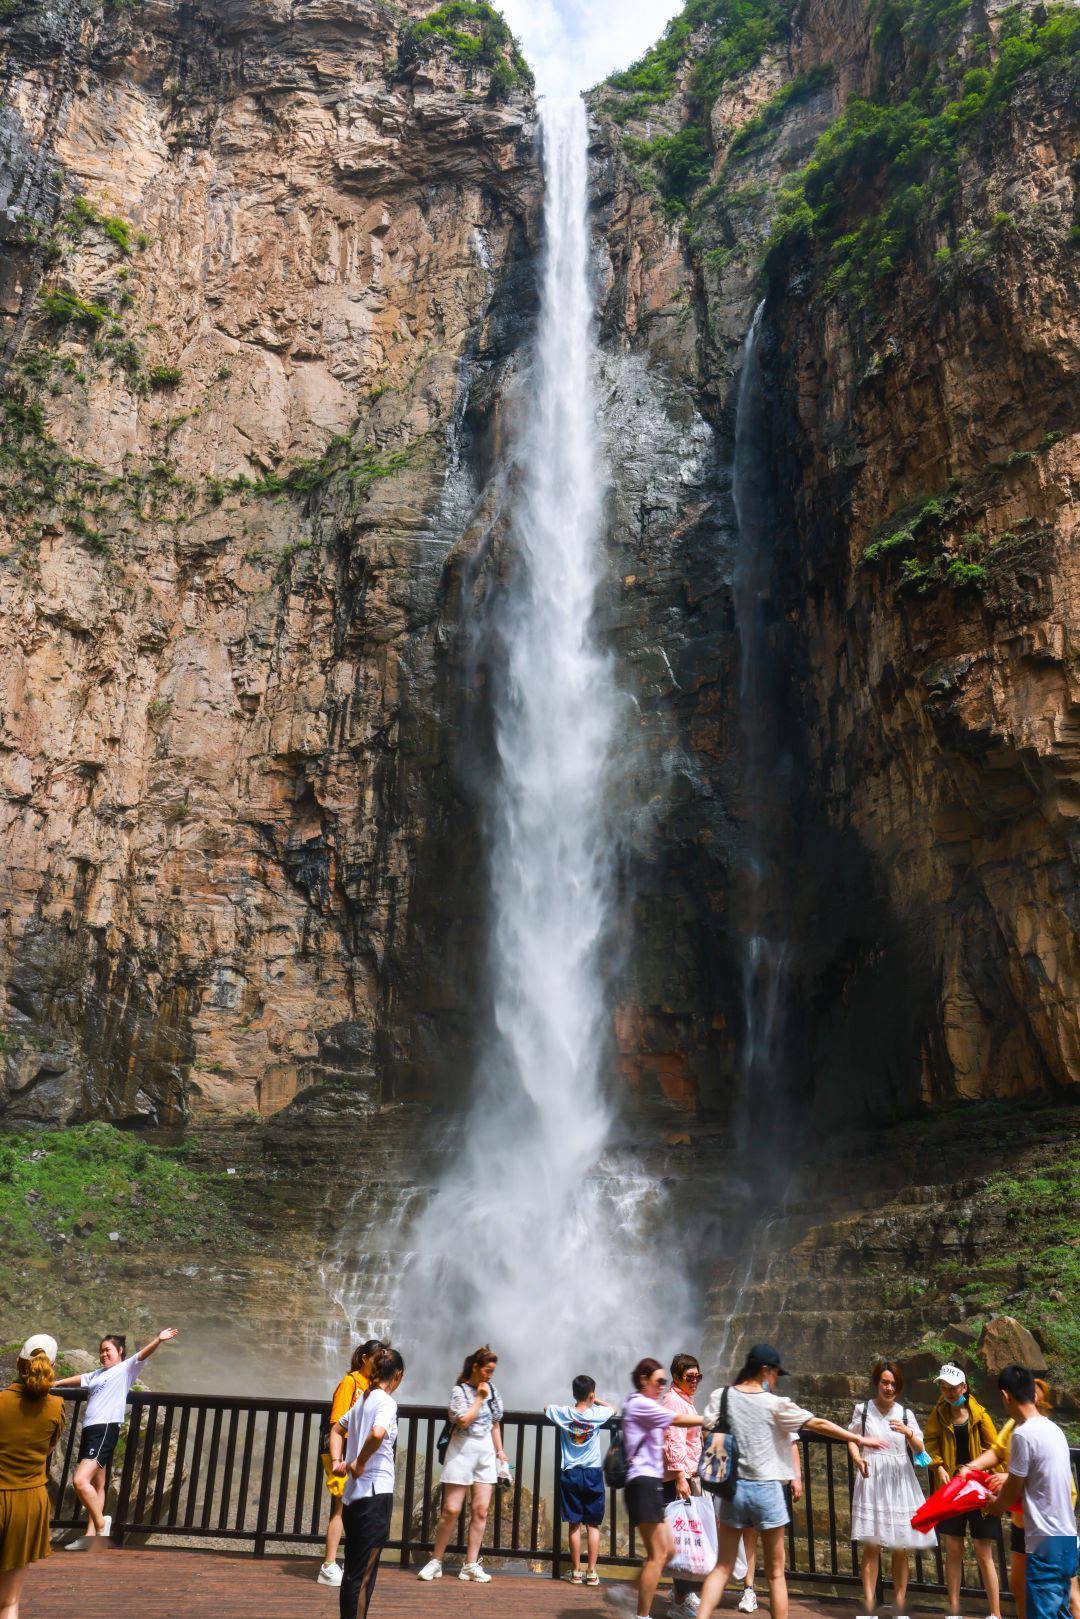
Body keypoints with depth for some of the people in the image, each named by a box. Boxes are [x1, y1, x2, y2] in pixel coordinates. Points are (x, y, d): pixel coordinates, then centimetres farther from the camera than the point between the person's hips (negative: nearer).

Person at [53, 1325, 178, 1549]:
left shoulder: (125, 1369, -1)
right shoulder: (97, 1374, 25)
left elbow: (143, 1354, -17)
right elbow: (78, 1379, 36)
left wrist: (158, 1340, -35)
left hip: (106, 1429, -9)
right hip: (90, 1429, 9)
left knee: (80, 1481, -20)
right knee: (97, 1485, 12)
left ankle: (100, 1522, -5)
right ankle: (91, 1535, 16)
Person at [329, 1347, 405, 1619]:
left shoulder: (362, 1400, 13)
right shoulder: (387, 1401, -13)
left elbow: (337, 1429, 27)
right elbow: (378, 1433, -32)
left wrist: (337, 1461, 16)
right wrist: (359, 1463, -18)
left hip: (352, 1494, 8)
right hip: (376, 1492, -8)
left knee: (353, 1570, 17)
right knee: (364, 1573, -2)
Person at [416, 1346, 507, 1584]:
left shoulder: (492, 1390, 9)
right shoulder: (460, 1390, -7)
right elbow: (464, 1421, -20)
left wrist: (500, 1451, 13)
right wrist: (480, 1398, -14)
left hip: (486, 1452, 5)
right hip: (462, 1451, -5)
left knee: (481, 1510, 1)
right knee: (451, 1510, -4)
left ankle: (471, 1564, 9)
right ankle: (436, 1561, 9)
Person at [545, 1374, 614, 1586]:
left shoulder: (563, 1413, -6)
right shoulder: (597, 1414, -8)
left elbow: (546, 1408, 18)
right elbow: (612, 1408, 16)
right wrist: (595, 1400, 25)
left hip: (570, 1474, 1)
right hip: (593, 1474, -1)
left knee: (573, 1524, 7)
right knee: (593, 1525, 7)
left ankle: (576, 1572, 10)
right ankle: (591, 1572, 6)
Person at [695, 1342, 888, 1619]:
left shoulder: (720, 1397, 0)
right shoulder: (774, 1403, -7)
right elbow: (819, 1424, -2)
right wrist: (860, 1439, 7)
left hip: (732, 1488, 3)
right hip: (766, 1490, -3)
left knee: (722, 1567, 10)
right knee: (775, 1573, 11)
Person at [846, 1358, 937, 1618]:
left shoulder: (905, 1413, 5)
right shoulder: (863, 1409, 1)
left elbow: (919, 1450, 2)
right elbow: (853, 1440, 10)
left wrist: (908, 1433, -18)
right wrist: (857, 1458, -10)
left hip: (900, 1484, 2)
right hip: (871, 1482, -2)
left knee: (900, 1548, 5)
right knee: (871, 1545, -4)